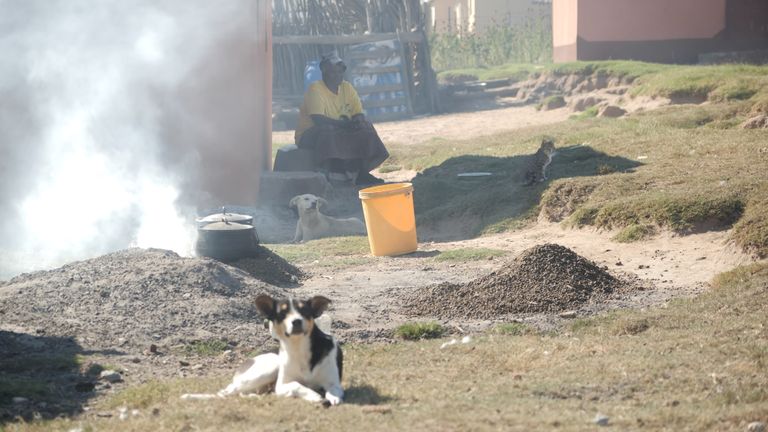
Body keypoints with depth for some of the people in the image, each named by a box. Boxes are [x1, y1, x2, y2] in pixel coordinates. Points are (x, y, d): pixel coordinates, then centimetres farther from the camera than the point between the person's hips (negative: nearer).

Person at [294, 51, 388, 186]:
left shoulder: (347, 87, 4)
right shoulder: (315, 89, -16)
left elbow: (359, 114, 3)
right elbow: (318, 119, -28)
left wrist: (358, 121, -22)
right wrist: (343, 124, -35)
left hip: (341, 132, 6)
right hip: (310, 135, -6)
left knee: (365, 129, -15)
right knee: (328, 132, -37)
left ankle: (361, 172, -19)